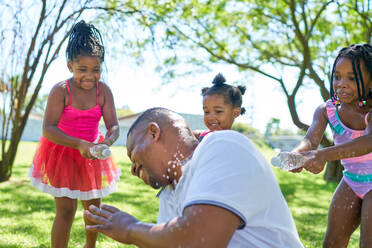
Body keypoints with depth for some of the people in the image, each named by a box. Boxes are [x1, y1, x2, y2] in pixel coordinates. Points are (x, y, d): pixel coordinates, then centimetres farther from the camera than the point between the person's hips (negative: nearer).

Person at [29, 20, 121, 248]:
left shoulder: (103, 91, -13)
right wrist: (79, 144, -39)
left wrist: (106, 143, -35)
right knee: (66, 209, -6)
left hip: (92, 154, 4)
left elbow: (114, 126, -12)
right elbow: (48, 129, -27)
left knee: (94, 206, 18)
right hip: (63, 153, -4)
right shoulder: (61, 91, -22)